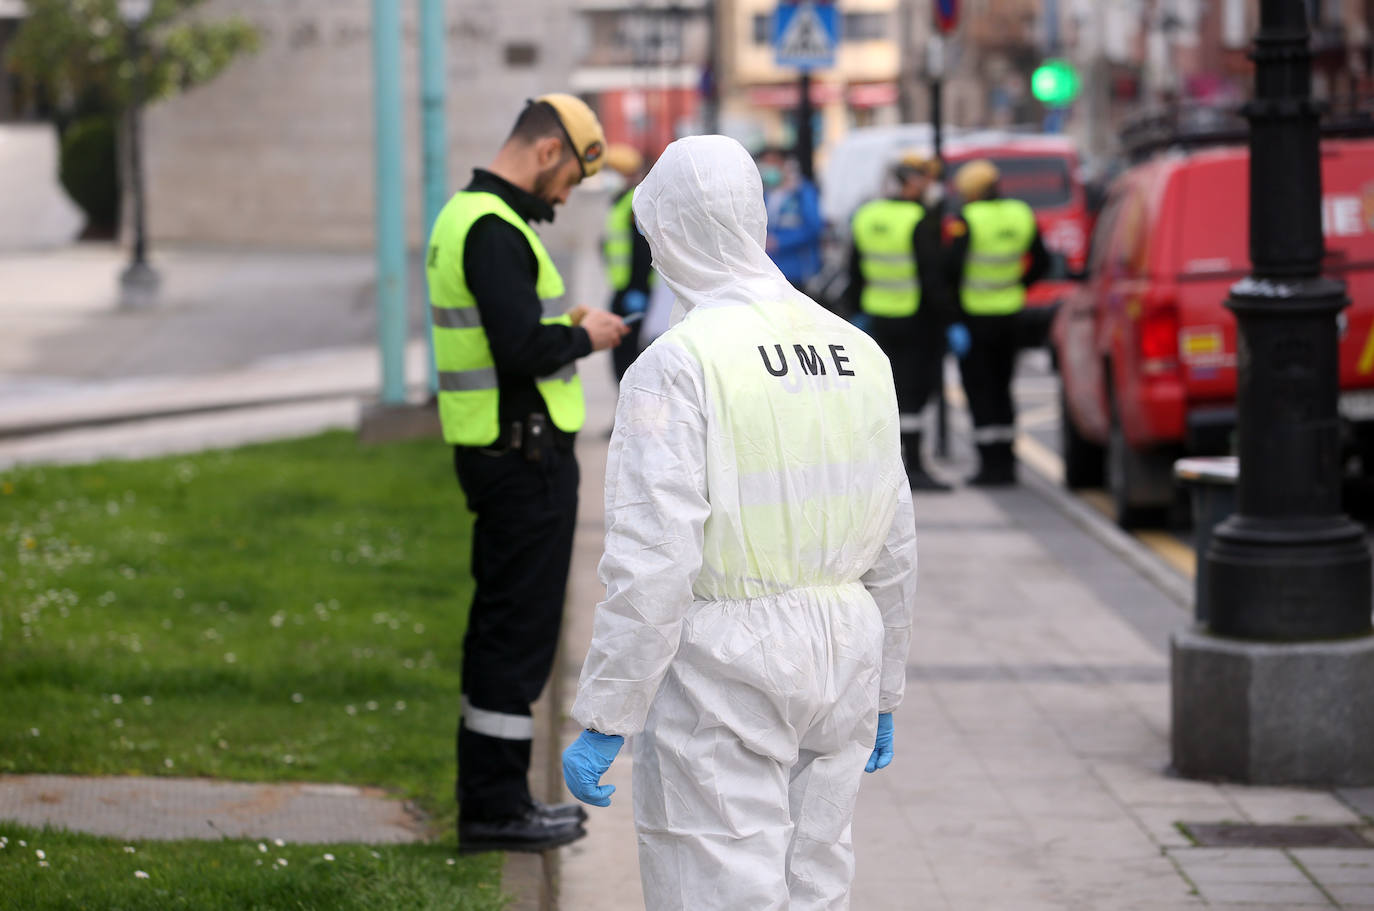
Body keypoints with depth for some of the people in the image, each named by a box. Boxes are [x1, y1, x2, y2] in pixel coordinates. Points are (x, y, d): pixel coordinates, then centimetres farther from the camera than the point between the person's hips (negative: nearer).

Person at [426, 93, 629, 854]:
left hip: (503, 452, 11)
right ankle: (495, 808, 0)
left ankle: (491, 797, 22)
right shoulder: (495, 230, -19)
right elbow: (521, 347, -26)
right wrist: (583, 337, -10)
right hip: (526, 454, -11)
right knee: (520, 628, -5)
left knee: (503, 625, 15)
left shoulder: (466, 216, 15)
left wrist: (563, 326, 11)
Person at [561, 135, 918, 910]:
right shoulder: (859, 353, 7)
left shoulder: (679, 366, -13)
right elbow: (894, 550, 13)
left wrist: (603, 723, -14)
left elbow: (652, 564, -18)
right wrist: (882, 694, 23)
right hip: (840, 664, 6)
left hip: (721, 674, -6)